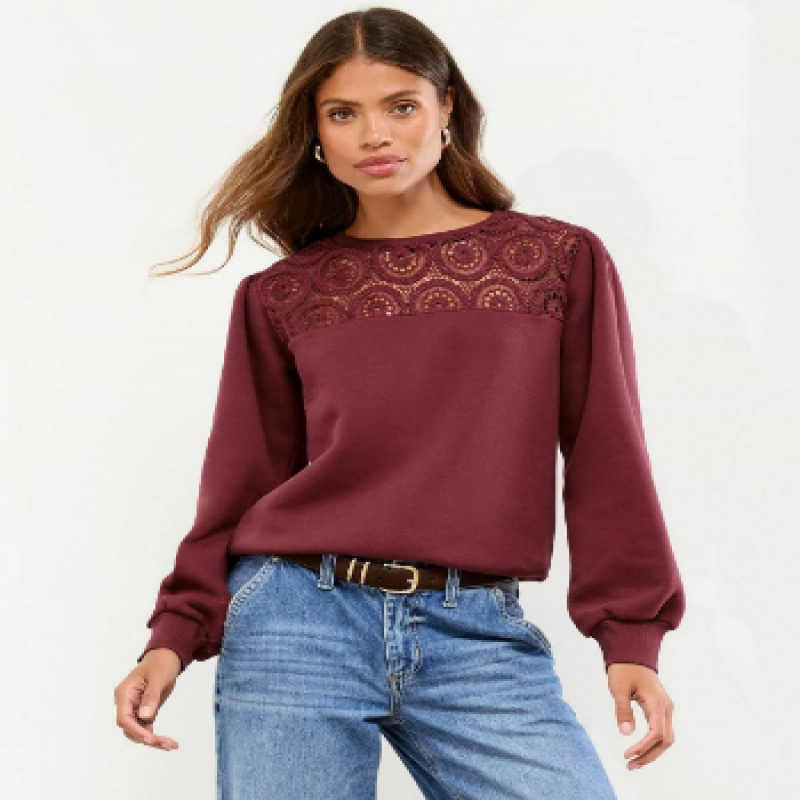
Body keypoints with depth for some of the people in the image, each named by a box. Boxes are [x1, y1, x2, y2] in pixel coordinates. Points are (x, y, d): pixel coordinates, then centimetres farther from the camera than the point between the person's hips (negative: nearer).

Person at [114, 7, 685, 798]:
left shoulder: (563, 260, 6)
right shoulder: (280, 297, 8)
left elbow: (606, 460, 6)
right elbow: (242, 485, 11)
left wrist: (631, 638, 1)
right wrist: (176, 636, 2)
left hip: (478, 636, 0)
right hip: (302, 622, 1)